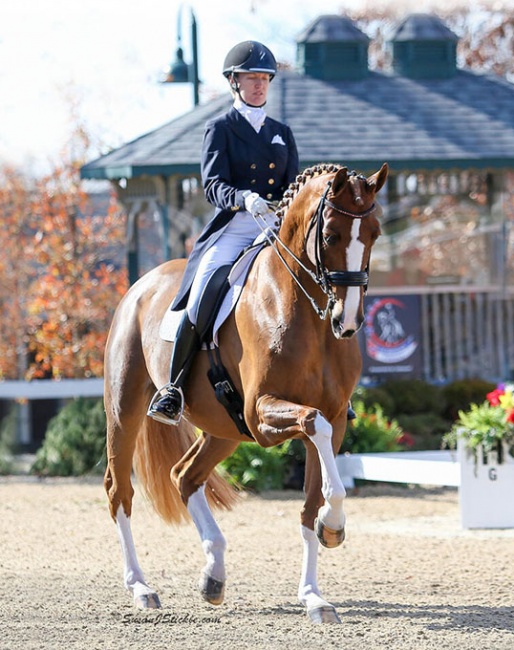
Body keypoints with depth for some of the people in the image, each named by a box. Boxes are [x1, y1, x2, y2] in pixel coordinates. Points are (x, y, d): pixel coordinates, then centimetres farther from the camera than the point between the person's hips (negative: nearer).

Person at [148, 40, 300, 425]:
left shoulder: (282, 133, 19)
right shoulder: (220, 130, 7)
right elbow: (213, 185, -7)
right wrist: (243, 199, -29)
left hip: (277, 232, 3)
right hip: (232, 230, -3)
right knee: (199, 301, -25)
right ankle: (174, 387, -13)